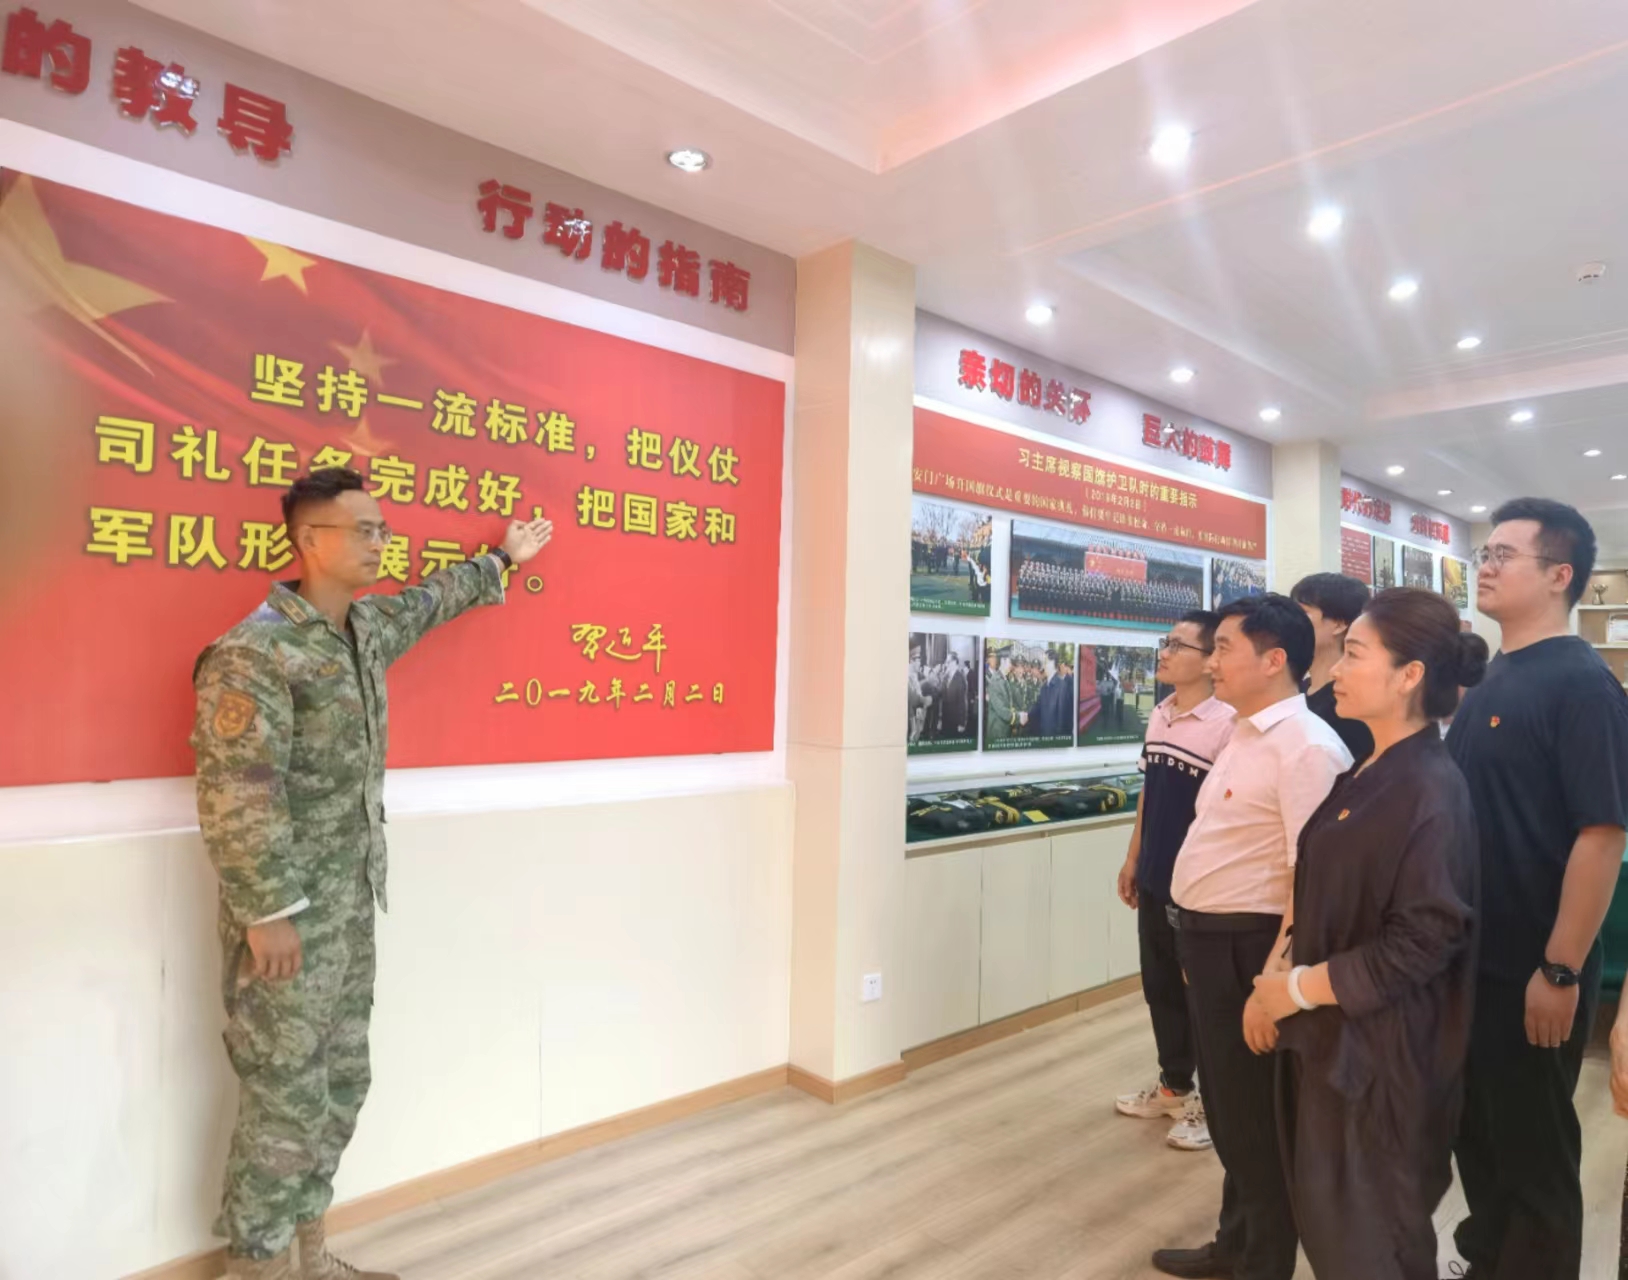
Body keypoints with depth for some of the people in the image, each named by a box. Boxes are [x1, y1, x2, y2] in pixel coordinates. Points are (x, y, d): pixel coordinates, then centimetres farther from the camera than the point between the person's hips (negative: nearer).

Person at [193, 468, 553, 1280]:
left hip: (350, 906, 8)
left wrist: (503, 559, 40)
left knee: (340, 1084, 16)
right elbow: (236, 795, -21)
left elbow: (430, 602, 29)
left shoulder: (367, 627, 8)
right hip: (289, 914, -8)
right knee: (286, 1097, 3)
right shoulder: (255, 653, -18)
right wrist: (267, 909, -20)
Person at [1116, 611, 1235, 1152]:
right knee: (1160, 986, 19)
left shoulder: (1225, 724, -19)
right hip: (1155, 878, 7)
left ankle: (1209, 1100, 27)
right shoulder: (1157, 716, 5)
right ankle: (1173, 1084, 38)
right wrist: (1133, 860, 16)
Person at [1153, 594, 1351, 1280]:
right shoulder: (1246, 734, 10)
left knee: (1255, 1118, 10)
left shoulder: (1306, 746, -21)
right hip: (1206, 938, 10)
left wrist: (1275, 976, -25)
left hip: (1245, 947, -9)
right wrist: (1195, 931, 16)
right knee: (1227, 1108, 24)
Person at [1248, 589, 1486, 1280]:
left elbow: (1423, 942, -22)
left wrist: (1298, 988, -15)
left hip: (1382, 1054, -8)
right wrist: (1279, 987, 5)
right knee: (1328, 1223, 21)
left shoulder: (1430, 789, -20)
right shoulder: (1367, 775, 6)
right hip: (1332, 1037, 8)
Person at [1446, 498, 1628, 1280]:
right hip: (1471, 959, 8)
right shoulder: (1491, 680, 9)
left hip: (1532, 970, -8)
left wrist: (1560, 970, -21)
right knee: (1475, 1129, 21)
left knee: (1533, 1145, 10)